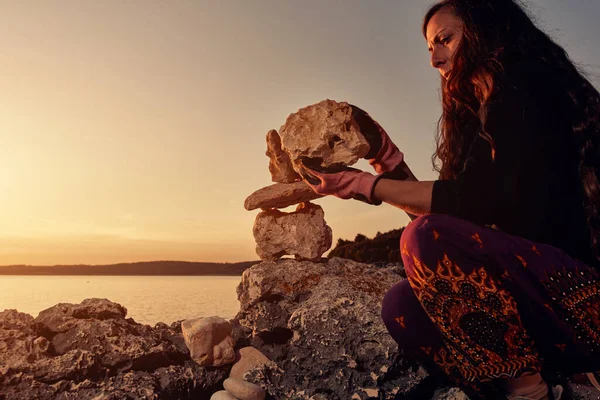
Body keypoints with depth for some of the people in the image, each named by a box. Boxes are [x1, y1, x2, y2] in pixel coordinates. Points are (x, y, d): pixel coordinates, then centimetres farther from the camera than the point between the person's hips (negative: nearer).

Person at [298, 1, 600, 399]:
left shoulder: (530, 86, -9)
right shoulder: (481, 115, 17)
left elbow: (488, 200, -21)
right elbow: (442, 213, 14)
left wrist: (367, 185, -17)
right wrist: (385, 154, 8)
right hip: (533, 283, 9)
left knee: (427, 239, -26)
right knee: (403, 306, -1)